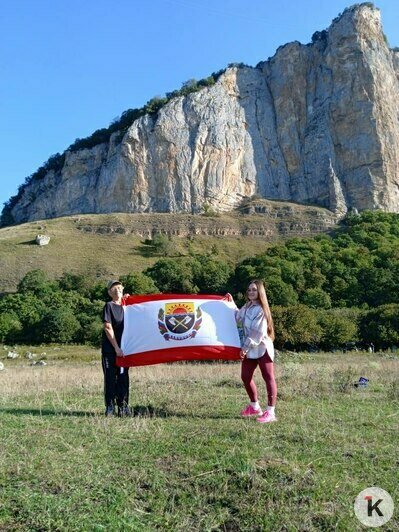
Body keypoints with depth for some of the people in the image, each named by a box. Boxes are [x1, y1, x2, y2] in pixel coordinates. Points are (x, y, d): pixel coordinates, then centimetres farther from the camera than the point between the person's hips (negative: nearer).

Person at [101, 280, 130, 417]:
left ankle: (123, 407, 15)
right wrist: (116, 348, -13)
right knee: (110, 378, 1)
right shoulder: (109, 306, -4)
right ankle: (110, 408, 9)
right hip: (109, 349, -5)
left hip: (123, 349, 5)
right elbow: (108, 328, -10)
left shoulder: (125, 306, 12)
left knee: (123, 378, 7)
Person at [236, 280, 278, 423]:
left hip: (262, 348, -9)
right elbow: (237, 318, 25)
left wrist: (245, 348, -16)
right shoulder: (246, 307, 11)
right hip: (249, 349, 9)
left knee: (268, 378, -3)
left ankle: (270, 412, 0)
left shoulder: (261, 309, -13)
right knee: (245, 377, 13)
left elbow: (258, 333, -18)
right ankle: (254, 407, 29)